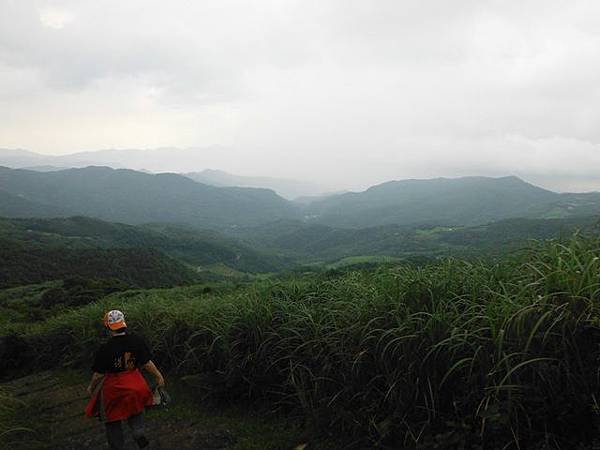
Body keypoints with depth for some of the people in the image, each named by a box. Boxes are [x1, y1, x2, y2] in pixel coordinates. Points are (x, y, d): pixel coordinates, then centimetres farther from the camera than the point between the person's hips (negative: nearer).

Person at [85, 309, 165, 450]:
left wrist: (91, 387, 6)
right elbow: (147, 363, -7)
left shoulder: (105, 349, -22)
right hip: (134, 384, 3)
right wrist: (159, 376, 8)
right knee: (135, 408, 30)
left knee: (112, 419, 19)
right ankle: (139, 434, 8)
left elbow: (99, 374, -13)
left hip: (113, 387, -3)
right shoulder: (137, 341, -14)